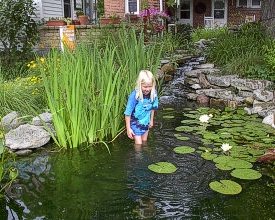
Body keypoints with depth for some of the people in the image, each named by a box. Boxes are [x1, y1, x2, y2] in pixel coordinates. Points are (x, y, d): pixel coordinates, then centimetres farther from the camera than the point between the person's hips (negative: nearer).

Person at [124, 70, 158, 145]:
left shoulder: (153, 93, -16)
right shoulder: (134, 95, -29)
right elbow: (128, 113, -22)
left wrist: (151, 120, 14)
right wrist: (128, 128, -19)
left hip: (146, 122, 5)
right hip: (136, 122, -4)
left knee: (144, 141, 21)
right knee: (138, 143, 0)